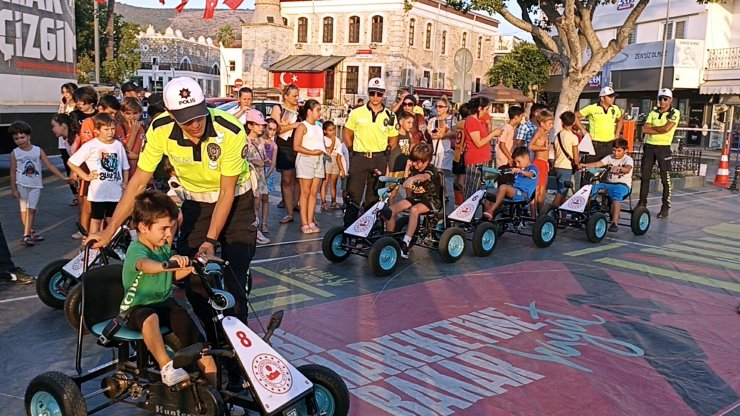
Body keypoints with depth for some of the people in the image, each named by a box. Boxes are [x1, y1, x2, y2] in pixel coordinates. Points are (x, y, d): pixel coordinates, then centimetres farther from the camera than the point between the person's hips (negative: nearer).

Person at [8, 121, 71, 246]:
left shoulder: (38, 151, -3)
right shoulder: (15, 153, -3)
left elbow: (50, 165, -4)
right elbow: (13, 172, -1)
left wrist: (63, 177, -10)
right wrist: (13, 189, -4)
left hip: (36, 185, 0)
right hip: (22, 185, 0)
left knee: (31, 209, -1)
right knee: (24, 209, 6)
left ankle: (27, 235, 2)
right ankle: (30, 232, 16)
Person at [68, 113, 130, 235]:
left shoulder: (118, 145, 4)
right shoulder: (90, 146, -8)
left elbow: (125, 166, 14)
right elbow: (71, 162, -5)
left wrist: (125, 182, 3)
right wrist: (86, 176, -7)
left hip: (116, 192, 4)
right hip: (98, 192, -3)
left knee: (112, 220, 14)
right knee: (96, 219, 9)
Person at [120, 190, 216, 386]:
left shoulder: (164, 248, 5)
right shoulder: (136, 250, -20)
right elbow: (144, 265, -45)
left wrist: (190, 267, -3)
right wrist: (167, 264, -66)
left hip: (165, 303, 7)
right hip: (137, 308, -6)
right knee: (150, 317, -40)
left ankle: (214, 383, -6)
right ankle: (166, 365, -36)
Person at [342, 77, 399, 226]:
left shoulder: (389, 116, 5)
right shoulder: (357, 113, 1)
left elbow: (393, 142, 11)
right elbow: (347, 137, 9)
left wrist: (384, 158, 3)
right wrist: (357, 153, 7)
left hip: (380, 160, 2)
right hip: (359, 159, -1)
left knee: (374, 198, 9)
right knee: (353, 196, -3)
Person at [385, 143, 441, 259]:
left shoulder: (431, 169, -14)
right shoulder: (413, 169, 7)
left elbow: (424, 176, -43)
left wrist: (412, 178, -60)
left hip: (431, 199, -7)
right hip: (415, 197, 7)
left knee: (414, 210, -38)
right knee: (391, 209, -14)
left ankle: (406, 244, -36)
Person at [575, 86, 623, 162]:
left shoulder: (615, 109, 9)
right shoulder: (591, 108, -5)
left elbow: (620, 120, 29)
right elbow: (575, 117, -1)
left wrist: (617, 134, 17)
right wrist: (583, 131, -5)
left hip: (609, 145, 5)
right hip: (595, 145, -4)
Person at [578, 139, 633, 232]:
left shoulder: (628, 159, 0)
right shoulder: (610, 157, 14)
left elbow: (627, 169, -23)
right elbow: (597, 164, -1)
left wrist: (619, 168, -46)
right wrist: (584, 165, -19)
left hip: (623, 185, -5)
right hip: (609, 183, 5)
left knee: (616, 193, -38)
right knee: (592, 188, -18)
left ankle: (614, 223, -44)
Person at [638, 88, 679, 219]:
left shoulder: (674, 113, -1)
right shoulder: (653, 112, 12)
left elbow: (666, 128, -16)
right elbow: (645, 129, -1)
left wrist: (652, 128, -3)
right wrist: (660, 129, -10)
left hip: (663, 147, -5)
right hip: (649, 146, 5)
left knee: (666, 179, -2)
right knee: (644, 176, 8)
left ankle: (665, 208, 3)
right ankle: (642, 203, 18)